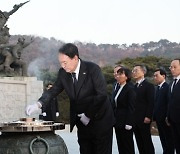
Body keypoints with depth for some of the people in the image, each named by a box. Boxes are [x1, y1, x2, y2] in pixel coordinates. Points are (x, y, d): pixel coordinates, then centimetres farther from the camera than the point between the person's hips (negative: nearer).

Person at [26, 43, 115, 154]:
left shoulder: (93, 69, -18)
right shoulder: (63, 73, -2)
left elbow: (102, 95, -20)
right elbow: (54, 90, 5)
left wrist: (88, 115, -17)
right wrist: (38, 104, -13)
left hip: (100, 120, -5)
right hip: (83, 124, 5)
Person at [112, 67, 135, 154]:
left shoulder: (130, 90, -9)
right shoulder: (116, 88, 13)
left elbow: (131, 108, -13)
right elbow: (114, 106, 12)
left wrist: (128, 123, -17)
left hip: (125, 122, -7)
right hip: (117, 122, 7)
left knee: (128, 146, 0)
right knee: (120, 145, 9)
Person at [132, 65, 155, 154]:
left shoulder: (149, 86, -4)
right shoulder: (134, 87, 16)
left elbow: (151, 102, -11)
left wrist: (148, 117, -17)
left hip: (144, 119, -7)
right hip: (135, 119, 7)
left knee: (147, 141, -2)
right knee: (139, 142, 8)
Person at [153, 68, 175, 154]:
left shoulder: (168, 87, -12)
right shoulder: (158, 88, 15)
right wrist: (155, 117, 9)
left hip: (165, 119, -8)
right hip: (159, 119, 8)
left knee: (169, 141, 0)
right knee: (163, 140, 13)